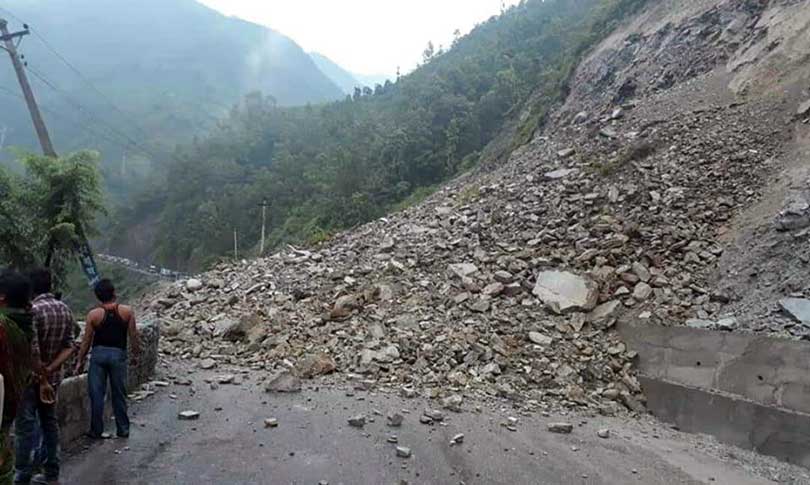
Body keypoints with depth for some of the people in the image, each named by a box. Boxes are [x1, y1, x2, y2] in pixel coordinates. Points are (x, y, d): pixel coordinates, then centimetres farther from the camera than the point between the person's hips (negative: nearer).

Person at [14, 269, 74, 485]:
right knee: (49, 422, 14)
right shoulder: (65, 309, 4)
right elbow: (69, 347, 0)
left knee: (25, 427, 1)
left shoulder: (33, 310, -18)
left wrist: (42, 378, -13)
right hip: (53, 376, 7)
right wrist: (50, 370, -7)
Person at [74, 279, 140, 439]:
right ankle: (123, 429, 17)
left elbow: (86, 341, -1)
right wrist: (136, 352, 12)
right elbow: (133, 336, -3)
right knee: (119, 393, 11)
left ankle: (96, 431, 15)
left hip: (99, 354, 0)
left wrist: (80, 361, 9)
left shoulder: (93, 314, -7)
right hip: (118, 354, 0)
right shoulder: (127, 311, -7)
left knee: (96, 393, 9)